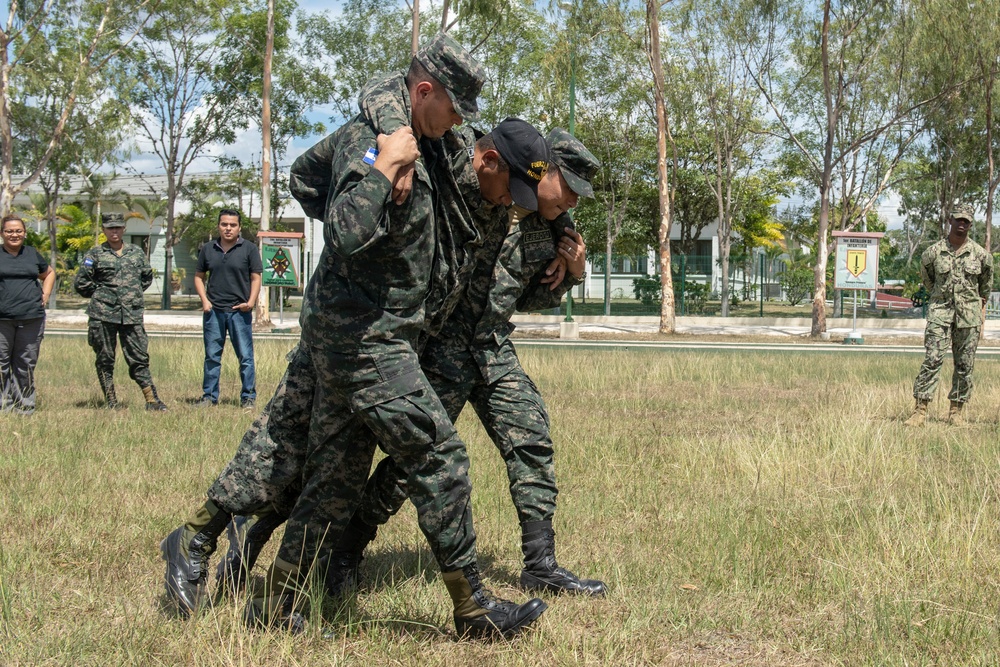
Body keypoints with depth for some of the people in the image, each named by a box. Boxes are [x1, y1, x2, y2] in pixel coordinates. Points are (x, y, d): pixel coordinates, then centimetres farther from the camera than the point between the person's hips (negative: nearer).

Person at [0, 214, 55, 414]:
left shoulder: (33, 254, 13)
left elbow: (49, 273, 29)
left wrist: (45, 295, 14)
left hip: (32, 318, 2)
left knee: (25, 364, 6)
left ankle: (24, 406, 12)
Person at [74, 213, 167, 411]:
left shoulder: (137, 252, 11)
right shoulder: (95, 254, 2)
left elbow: (147, 278, 24)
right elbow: (81, 283, 3)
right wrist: (101, 294, 5)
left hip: (132, 314, 1)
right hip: (103, 315, -1)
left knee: (139, 358, 0)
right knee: (105, 360, 3)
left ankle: (152, 400, 1)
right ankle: (111, 402, 11)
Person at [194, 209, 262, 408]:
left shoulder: (249, 249, 3)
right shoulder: (207, 249, 11)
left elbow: (255, 278, 1)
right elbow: (199, 276, 17)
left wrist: (251, 301, -12)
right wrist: (204, 300, 2)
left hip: (239, 311, -3)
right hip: (213, 310, 3)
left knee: (245, 356, -1)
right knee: (212, 356, 7)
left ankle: (248, 397, 6)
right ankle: (209, 396, 15)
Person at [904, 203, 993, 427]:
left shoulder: (980, 254, 1)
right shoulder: (933, 252, -1)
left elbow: (986, 281, 20)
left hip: (969, 315, 1)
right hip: (940, 311, -1)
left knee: (964, 365, 4)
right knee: (932, 359, -10)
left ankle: (956, 410, 13)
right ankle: (920, 410, -11)